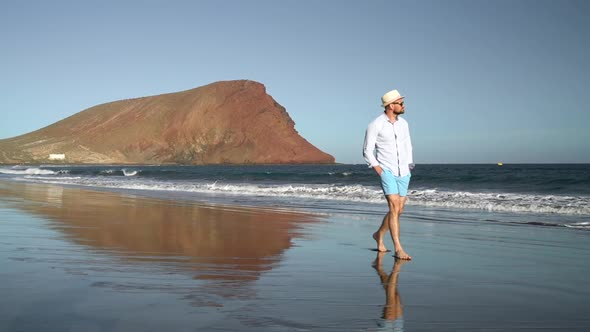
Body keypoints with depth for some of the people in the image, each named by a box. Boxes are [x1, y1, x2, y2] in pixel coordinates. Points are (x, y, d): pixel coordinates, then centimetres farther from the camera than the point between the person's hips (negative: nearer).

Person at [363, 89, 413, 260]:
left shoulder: (403, 123, 8)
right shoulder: (375, 125, -9)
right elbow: (367, 151, -5)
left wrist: (410, 166, 11)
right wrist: (378, 169, -13)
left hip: (403, 173, 6)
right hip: (387, 171, -6)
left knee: (398, 210, 10)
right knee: (394, 208, -16)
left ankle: (379, 235, 33)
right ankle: (398, 249, -15)